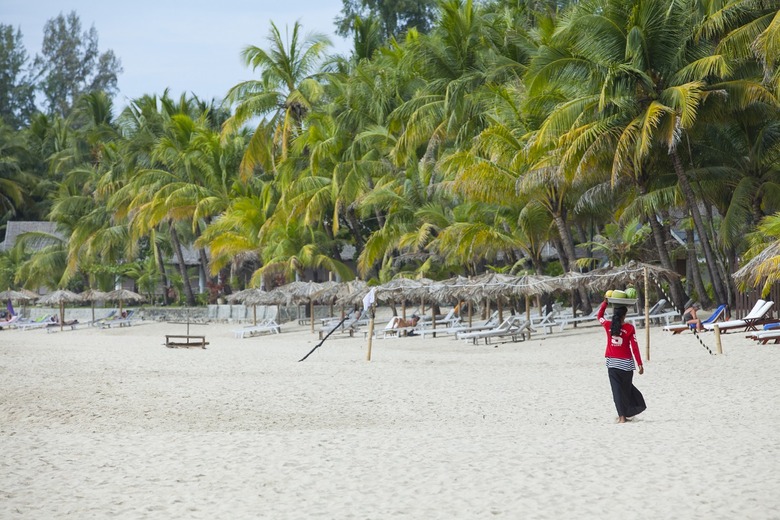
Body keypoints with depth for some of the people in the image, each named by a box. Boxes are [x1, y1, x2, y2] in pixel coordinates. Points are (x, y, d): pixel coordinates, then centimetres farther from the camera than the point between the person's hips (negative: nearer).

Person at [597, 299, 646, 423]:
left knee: (617, 389, 3)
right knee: (627, 388, 16)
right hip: (625, 363, -1)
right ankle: (627, 414, 22)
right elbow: (634, 347, -9)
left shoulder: (608, 325, -4)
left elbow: (599, 316, 18)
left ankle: (622, 416, -2)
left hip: (612, 362, 1)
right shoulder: (629, 328, -9)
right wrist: (640, 364, -5)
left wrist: (605, 301, 22)